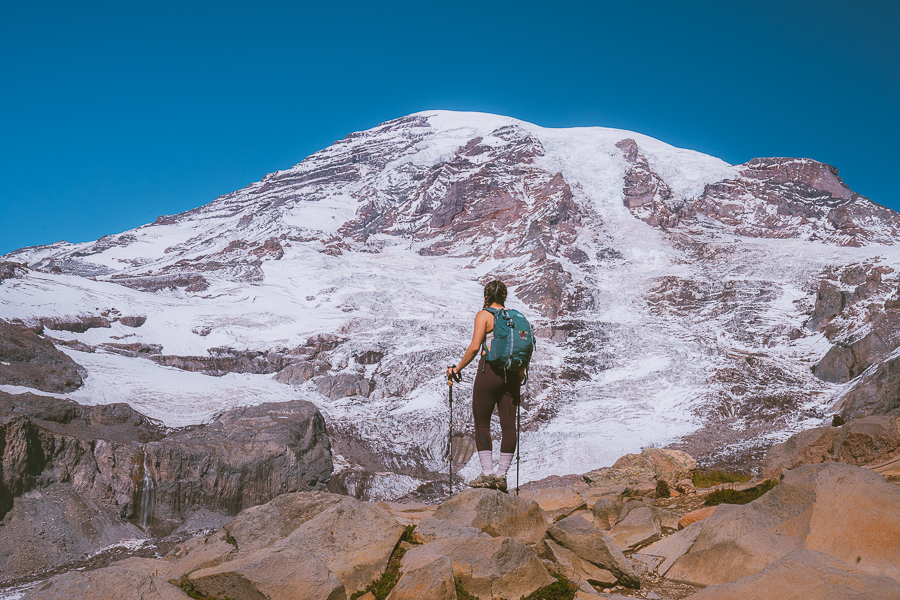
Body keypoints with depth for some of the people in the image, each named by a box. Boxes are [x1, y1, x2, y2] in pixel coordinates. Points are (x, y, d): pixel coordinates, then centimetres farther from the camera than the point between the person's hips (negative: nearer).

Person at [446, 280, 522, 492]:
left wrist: (457, 369, -3)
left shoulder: (483, 315, -3)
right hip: (511, 373, 5)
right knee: (508, 424, 5)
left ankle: (487, 474, 0)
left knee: (482, 423, 4)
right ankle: (502, 475, 8)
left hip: (489, 371, -5)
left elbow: (474, 348, -12)